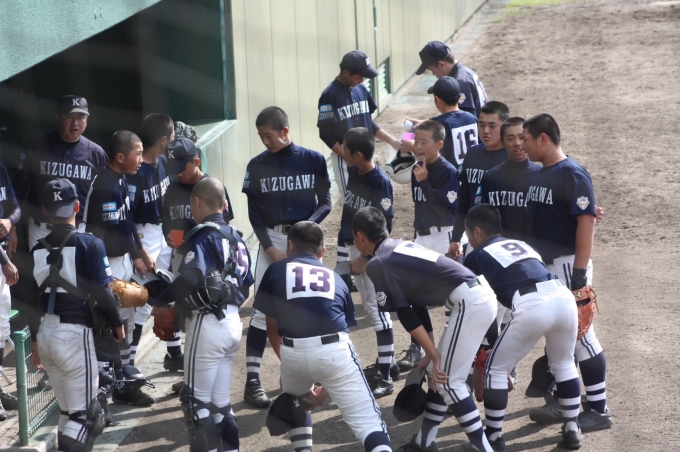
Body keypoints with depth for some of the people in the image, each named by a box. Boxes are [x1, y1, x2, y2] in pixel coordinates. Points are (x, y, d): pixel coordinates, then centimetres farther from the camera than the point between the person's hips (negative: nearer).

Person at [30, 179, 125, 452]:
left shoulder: (37, 249, 6)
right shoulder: (89, 245, -9)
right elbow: (102, 294, -10)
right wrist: (118, 324, 7)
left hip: (45, 334, 6)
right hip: (74, 333, -6)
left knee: (68, 411, 18)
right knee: (83, 413, -3)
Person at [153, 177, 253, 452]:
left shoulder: (203, 235, -12)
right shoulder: (235, 237, 13)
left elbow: (190, 277, -25)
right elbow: (246, 283, 17)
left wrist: (162, 302, -12)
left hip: (208, 323, -8)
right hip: (233, 322, 8)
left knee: (197, 402, -1)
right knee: (221, 403, 14)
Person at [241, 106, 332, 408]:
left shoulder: (313, 160, 0)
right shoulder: (257, 166, 1)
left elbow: (325, 202, 2)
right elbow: (254, 212, 2)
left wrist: (309, 224, -17)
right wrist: (269, 248, -9)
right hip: (272, 239, -1)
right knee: (263, 310, -7)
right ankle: (252, 380, -7)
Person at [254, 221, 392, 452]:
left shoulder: (276, 270, 21)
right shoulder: (335, 279, 25)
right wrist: (327, 388, 35)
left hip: (292, 353, 1)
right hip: (334, 351, 0)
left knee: (294, 399, 33)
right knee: (367, 422, -3)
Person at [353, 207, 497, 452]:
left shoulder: (377, 263, -2)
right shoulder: (402, 247, 23)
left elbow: (406, 315, -6)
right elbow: (418, 307, 24)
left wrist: (433, 355, -6)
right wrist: (431, 354, 23)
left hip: (469, 302, -9)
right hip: (483, 293, 9)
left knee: (448, 380, -5)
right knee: (439, 371, 18)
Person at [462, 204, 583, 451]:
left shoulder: (477, 256, 20)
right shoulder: (520, 244, 34)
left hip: (531, 305, -5)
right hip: (563, 296, 5)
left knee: (496, 368, 14)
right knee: (564, 364, 30)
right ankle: (572, 429, 31)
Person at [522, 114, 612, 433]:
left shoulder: (572, 175, -15)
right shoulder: (540, 175, 11)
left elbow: (586, 221, -20)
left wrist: (579, 272, -23)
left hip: (566, 264, -9)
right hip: (542, 267, 9)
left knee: (579, 336, -4)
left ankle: (598, 409, 2)